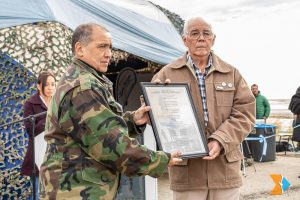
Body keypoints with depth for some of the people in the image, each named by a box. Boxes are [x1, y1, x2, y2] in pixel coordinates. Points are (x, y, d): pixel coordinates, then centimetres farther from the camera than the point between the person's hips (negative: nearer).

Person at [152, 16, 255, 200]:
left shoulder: (232, 73, 10)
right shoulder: (167, 74, 5)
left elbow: (244, 112, 2)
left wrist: (221, 141, -13)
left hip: (225, 168, 2)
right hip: (185, 170, -2)